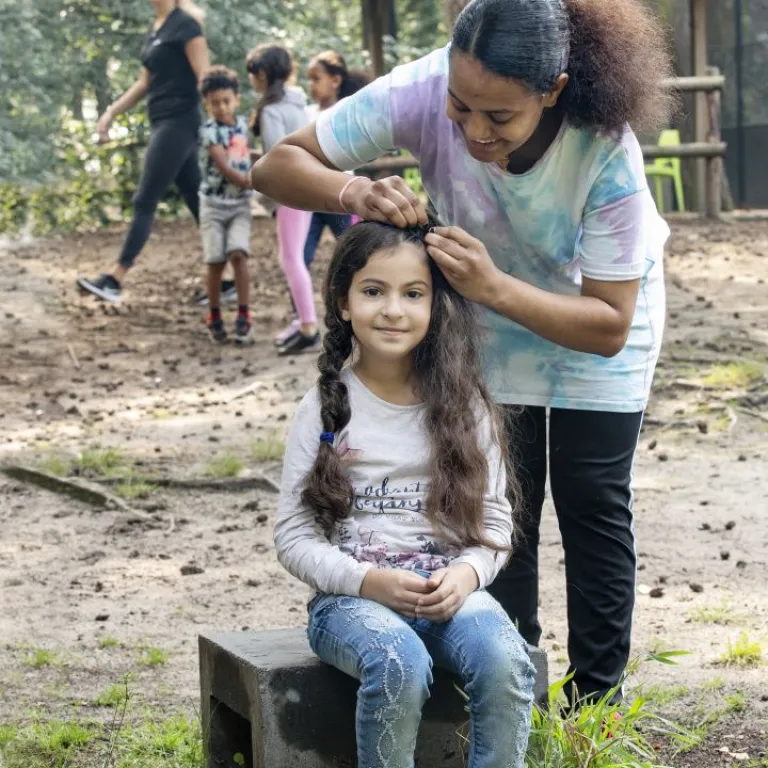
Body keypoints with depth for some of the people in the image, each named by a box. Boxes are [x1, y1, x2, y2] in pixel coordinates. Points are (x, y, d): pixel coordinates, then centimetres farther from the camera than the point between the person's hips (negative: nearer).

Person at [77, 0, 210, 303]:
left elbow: (204, 78, -15)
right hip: (163, 123, 9)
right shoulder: (155, 29, 15)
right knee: (197, 202, 8)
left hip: (179, 123, -9)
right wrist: (112, 112, 16)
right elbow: (145, 83, 22)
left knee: (144, 202, -9)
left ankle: (114, 281, -8)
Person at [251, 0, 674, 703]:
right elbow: (276, 167, -27)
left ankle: (596, 700, 15)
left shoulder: (606, 150, -39)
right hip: (490, 310, 2)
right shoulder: (425, 92, -35)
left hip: (595, 319, -2)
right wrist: (355, 192, -48)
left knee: (593, 508, 1)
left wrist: (493, 288, -47)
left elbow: (608, 327, -32)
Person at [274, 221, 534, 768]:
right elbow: (293, 535, 1)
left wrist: (467, 574, -13)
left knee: (505, 662, -30)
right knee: (401, 665, -35)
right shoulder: (326, 408, 3)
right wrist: (367, 580, -15)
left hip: (448, 589, 2)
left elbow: (495, 520, 9)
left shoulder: (463, 406, 8)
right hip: (350, 595, -2)